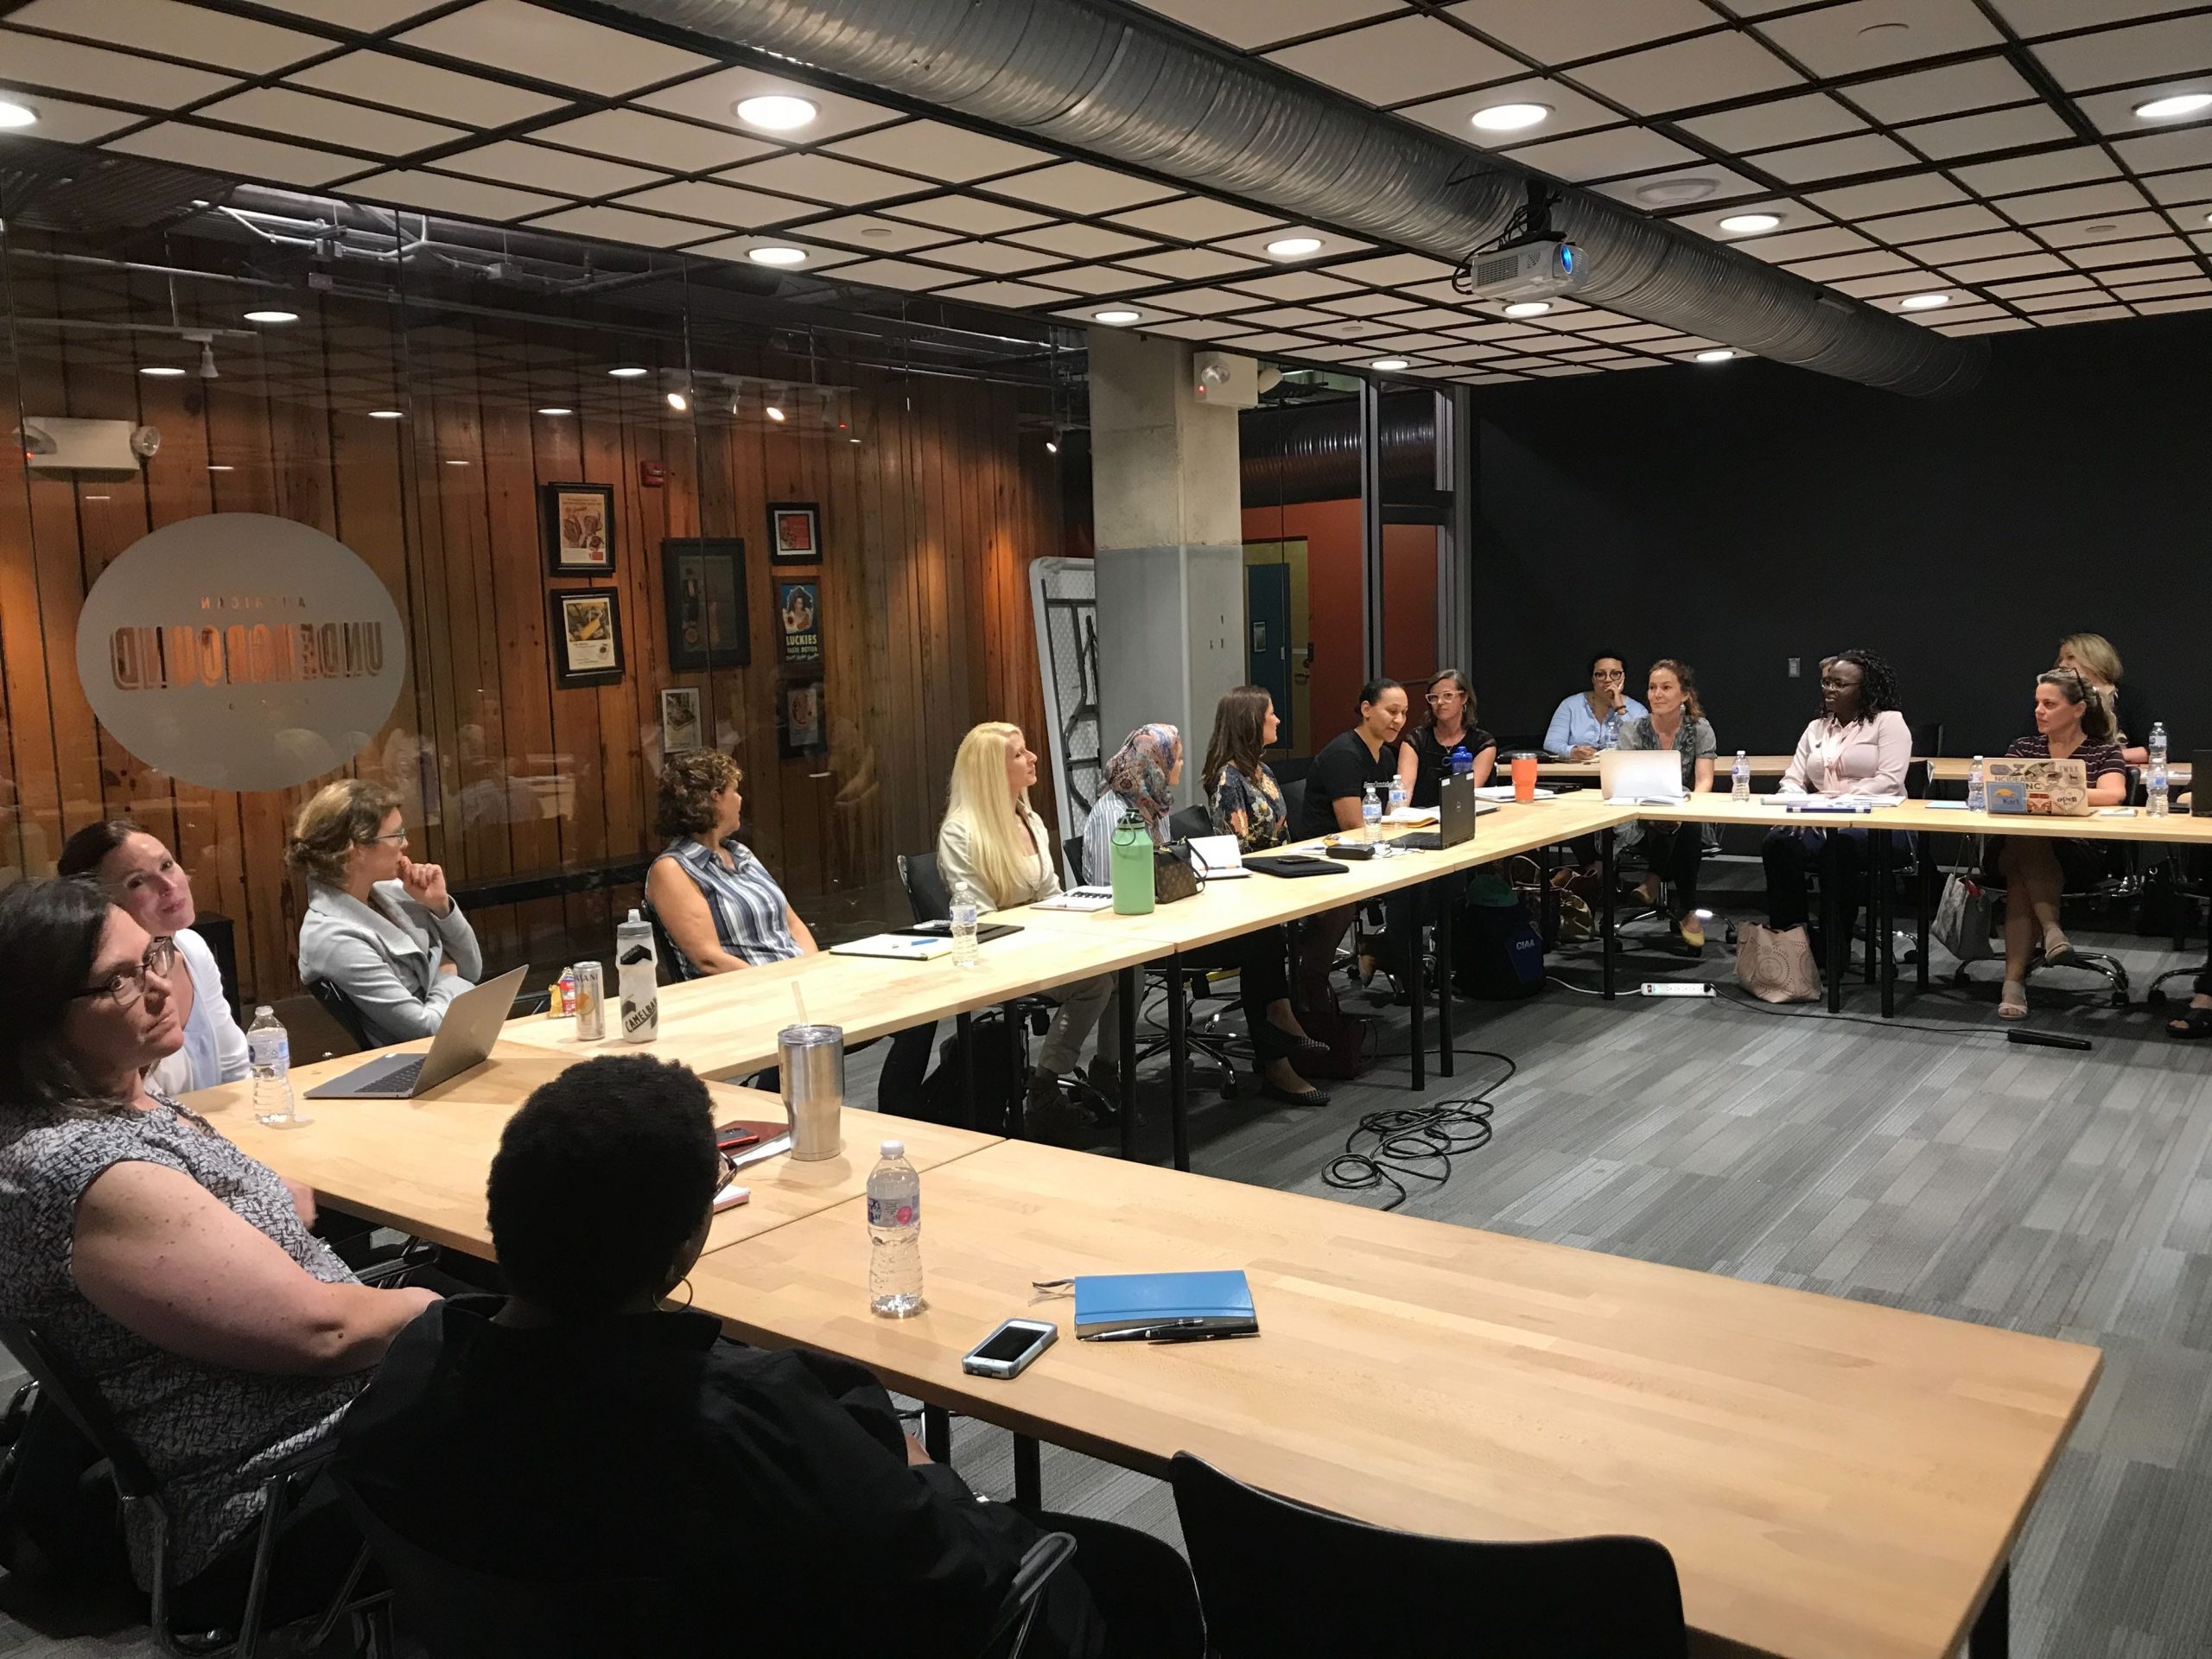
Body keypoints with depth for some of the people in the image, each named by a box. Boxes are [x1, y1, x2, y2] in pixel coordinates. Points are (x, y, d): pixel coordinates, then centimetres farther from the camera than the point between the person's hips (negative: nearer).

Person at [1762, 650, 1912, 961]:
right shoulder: (1816, 728, 23)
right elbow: (1792, 780, 16)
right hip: (1819, 821, 4)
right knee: (1778, 843, -28)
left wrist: (1840, 803, -19)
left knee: (1842, 845, -38)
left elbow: (1889, 781, -9)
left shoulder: (1889, 722, 5)